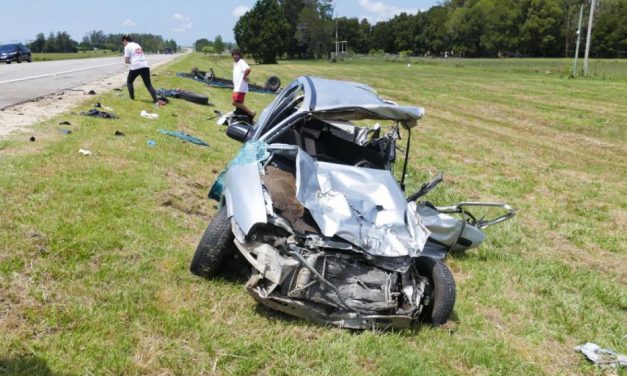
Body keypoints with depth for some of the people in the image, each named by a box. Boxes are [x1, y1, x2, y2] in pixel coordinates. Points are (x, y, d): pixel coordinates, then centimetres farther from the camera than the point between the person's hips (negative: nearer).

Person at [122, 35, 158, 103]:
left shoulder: (127, 47, 2)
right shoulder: (137, 45, 23)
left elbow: (126, 61, -2)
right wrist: (132, 61, 13)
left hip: (135, 67, -5)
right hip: (145, 66, 5)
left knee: (129, 82, 19)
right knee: (148, 84, 2)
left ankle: (132, 99, 17)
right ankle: (155, 100, -14)